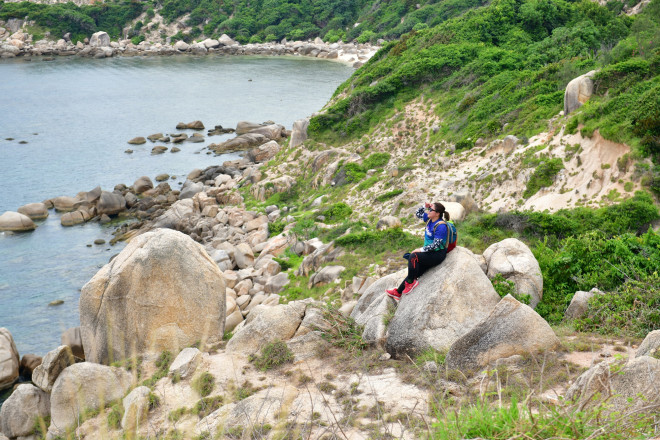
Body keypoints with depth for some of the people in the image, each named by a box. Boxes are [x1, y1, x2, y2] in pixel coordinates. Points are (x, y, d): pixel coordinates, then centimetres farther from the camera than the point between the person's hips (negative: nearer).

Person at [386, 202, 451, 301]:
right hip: (429, 252, 9)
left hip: (438, 255, -9)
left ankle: (411, 282, -13)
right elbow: (418, 214, 23)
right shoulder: (430, 219, 6)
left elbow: (436, 245, -23)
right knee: (415, 272, 4)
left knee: (413, 256, -28)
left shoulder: (440, 226, -20)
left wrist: (421, 250, -21)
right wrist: (425, 206, 6)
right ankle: (398, 292, 7)